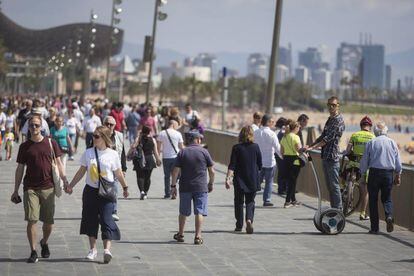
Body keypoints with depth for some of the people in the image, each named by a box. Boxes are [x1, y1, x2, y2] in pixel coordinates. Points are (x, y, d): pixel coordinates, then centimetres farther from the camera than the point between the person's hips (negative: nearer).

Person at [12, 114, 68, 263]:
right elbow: (20, 168, 9)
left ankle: (44, 243, 34)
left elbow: (58, 163, 8)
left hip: (48, 187, 1)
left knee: (49, 221, 7)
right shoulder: (24, 146, 5)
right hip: (30, 188, -1)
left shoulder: (51, 143, 5)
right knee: (32, 220, -7)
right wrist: (16, 190, 7)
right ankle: (33, 252, 0)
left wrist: (65, 181, -4)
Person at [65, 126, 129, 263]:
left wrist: (125, 187, 13)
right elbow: (81, 171, 10)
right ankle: (93, 249, 18)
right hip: (90, 190, 3)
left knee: (106, 219, -12)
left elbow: (118, 173, 7)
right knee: (90, 219, 7)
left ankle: (107, 249, -17)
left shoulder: (112, 154, -3)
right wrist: (71, 185, 11)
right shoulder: (88, 153, 3)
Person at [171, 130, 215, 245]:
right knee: (199, 212, 1)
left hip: (185, 187, 2)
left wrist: (173, 185, 3)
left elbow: (176, 171, -3)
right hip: (201, 187, -2)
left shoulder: (182, 152, 1)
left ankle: (180, 234, 25)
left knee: (183, 212, 14)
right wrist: (211, 184, 13)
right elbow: (211, 171, 0)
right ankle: (198, 236, -4)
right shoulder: (204, 152, -1)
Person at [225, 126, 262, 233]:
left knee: (239, 202, 12)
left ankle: (239, 225, 15)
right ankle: (249, 219, -16)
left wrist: (228, 178, -12)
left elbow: (232, 165, -11)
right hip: (253, 180, 1)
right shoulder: (255, 147, -2)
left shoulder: (236, 148, -6)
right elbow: (260, 165, 5)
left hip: (239, 180, -1)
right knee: (250, 201, 8)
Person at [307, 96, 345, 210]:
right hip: (325, 156, 9)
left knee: (334, 185, -8)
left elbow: (329, 138, -18)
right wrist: (310, 146, 12)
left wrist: (313, 147, -19)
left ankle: (338, 209, -6)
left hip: (332, 156, -9)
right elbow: (322, 136, 22)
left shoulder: (338, 120, -11)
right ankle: (333, 209, 17)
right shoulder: (330, 119, 18)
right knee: (329, 185, 11)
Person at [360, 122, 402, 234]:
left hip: (374, 172, -2)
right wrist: (398, 175, 16)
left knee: (373, 200, 4)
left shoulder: (371, 143, -2)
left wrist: (363, 175, 9)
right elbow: (398, 162, 7)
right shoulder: (392, 143, 5)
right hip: (389, 173, 2)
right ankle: (389, 216, -15)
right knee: (387, 198, 14)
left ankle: (375, 227, 2)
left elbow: (364, 161, -1)